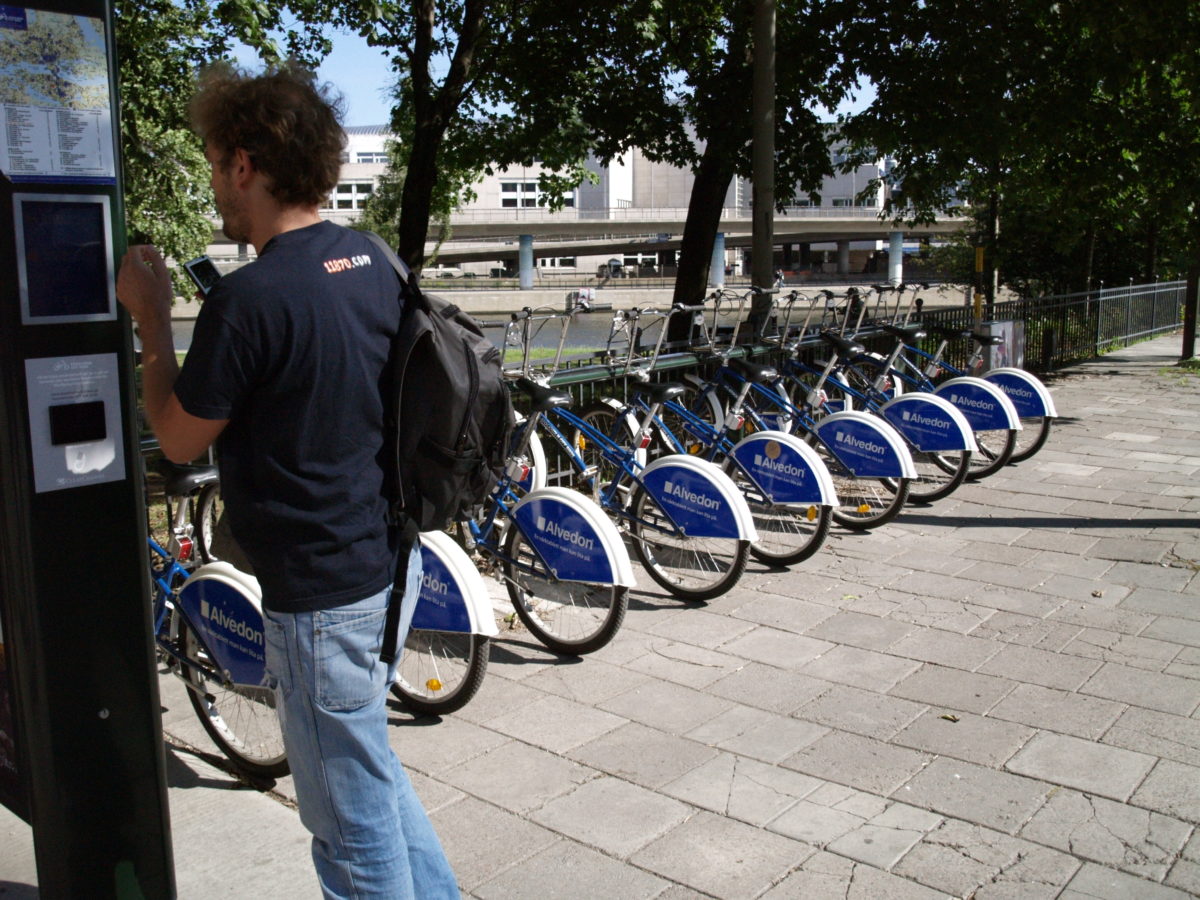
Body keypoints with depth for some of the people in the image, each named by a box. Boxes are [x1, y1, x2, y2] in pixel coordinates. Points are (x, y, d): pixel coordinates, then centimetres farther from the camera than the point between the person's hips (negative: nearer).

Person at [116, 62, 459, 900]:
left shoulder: (249, 300, -22)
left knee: (352, 816, 9)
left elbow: (179, 438, -8)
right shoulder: (374, 262, 3)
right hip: (391, 559, 9)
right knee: (369, 765, 27)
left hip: (324, 591, -9)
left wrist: (153, 317, 2)